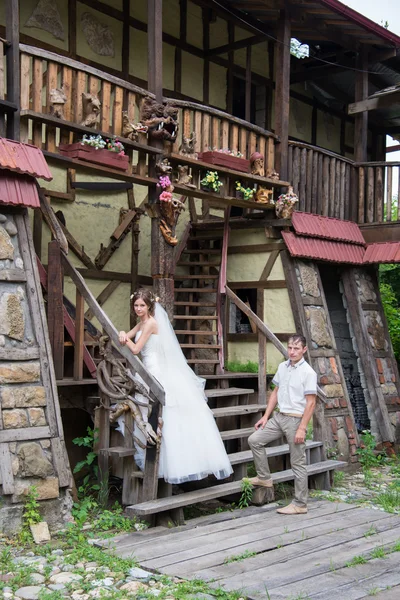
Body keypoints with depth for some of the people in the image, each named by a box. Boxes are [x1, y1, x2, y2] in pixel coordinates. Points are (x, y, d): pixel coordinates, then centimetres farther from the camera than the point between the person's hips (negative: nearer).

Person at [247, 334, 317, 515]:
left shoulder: (308, 372, -12)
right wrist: (266, 416, 12)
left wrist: (302, 428, -18)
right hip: (279, 417, 7)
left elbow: (311, 403, -14)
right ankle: (264, 477, 19)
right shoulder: (282, 367, 8)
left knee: (298, 463, 0)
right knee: (254, 440, 5)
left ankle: (299, 504, 9)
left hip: (295, 419, -7)